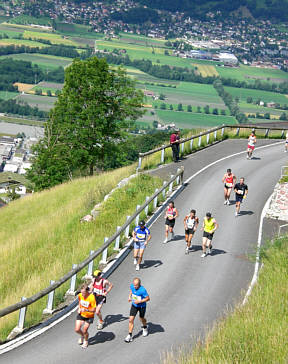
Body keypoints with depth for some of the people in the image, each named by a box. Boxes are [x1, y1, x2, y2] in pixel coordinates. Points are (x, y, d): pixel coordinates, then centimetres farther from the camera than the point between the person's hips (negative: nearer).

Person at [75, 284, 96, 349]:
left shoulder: (92, 297, -27)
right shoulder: (80, 295, -11)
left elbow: (94, 310, -23)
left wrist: (86, 310, -38)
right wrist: (79, 308, 0)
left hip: (89, 316, -4)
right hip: (81, 314, 4)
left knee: (84, 331, -5)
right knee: (77, 330, -3)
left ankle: (86, 341, 29)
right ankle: (82, 336, 34)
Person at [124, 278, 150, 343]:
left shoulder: (142, 290, -30)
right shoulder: (132, 286, -13)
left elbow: (148, 298, -20)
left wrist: (139, 301, -26)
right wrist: (129, 296, -2)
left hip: (141, 306, -4)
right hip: (134, 305, 4)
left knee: (142, 319, 18)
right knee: (131, 320, -5)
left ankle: (145, 327, 53)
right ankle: (130, 336, 1)